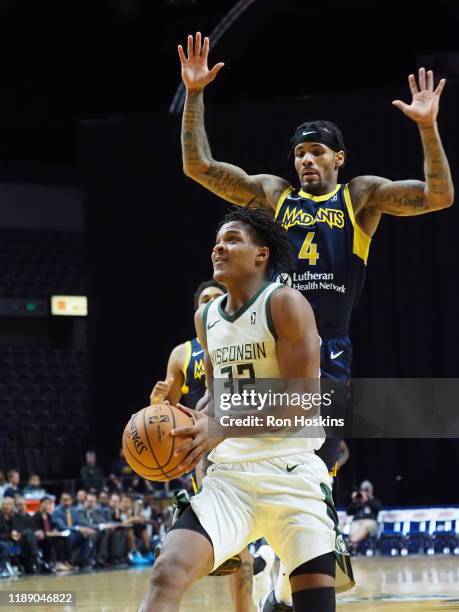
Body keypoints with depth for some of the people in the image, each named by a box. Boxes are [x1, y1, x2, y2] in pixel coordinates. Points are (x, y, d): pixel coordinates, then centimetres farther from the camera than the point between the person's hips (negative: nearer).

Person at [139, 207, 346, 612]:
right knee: (167, 575, -17)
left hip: (291, 472, -5)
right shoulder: (206, 318, 13)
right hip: (230, 475, 5)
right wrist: (192, 426, 3)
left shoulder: (284, 303, -8)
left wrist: (222, 429, -22)